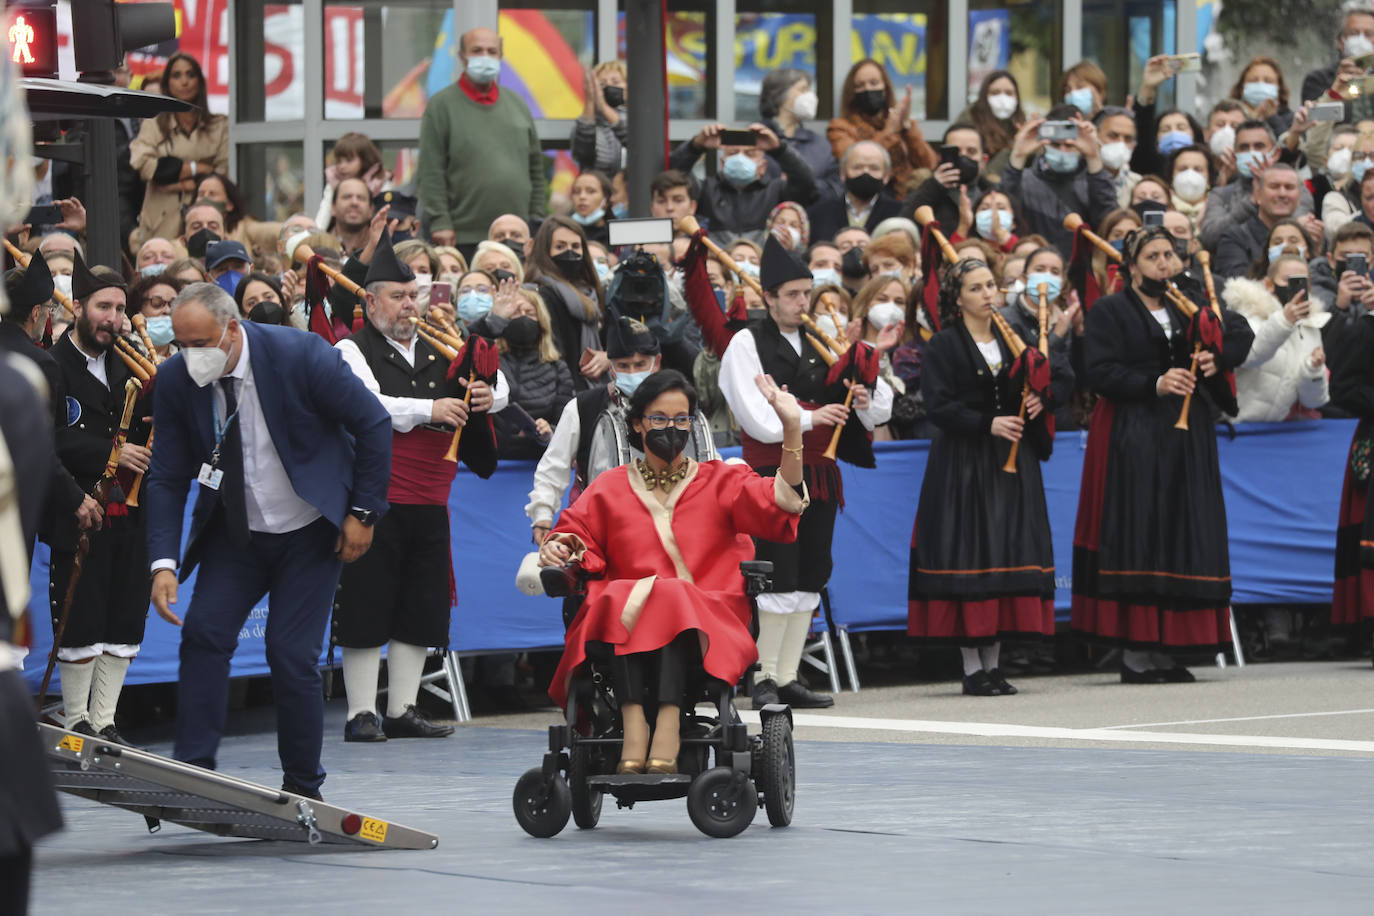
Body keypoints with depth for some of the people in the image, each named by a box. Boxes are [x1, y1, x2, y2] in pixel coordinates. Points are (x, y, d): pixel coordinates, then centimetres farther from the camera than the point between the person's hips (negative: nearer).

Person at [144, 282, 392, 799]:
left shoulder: (301, 356, -23)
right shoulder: (175, 380, -11)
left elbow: (373, 424, -11)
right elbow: (166, 479, -5)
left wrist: (364, 511, -9)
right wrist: (164, 562, -16)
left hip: (310, 535, -4)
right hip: (235, 533, 4)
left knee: (292, 654, -10)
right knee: (203, 632, -13)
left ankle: (303, 788, 6)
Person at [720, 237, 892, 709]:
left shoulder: (820, 344, 13)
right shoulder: (747, 344, -3)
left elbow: (881, 401, 15)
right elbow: (756, 415, -13)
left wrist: (866, 402, -7)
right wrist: (809, 417, -19)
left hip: (820, 472, 6)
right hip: (773, 471, -6)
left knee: (808, 580, 7)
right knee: (779, 577, -9)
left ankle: (788, 678, 13)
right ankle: (765, 679, -2)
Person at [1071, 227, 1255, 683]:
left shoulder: (1186, 307, 16)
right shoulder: (1109, 311, 1)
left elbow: (1241, 332, 17)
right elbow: (1101, 373, -10)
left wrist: (1218, 358, -4)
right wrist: (1155, 384, -22)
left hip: (1185, 440, 5)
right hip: (1132, 437, -5)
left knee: (1181, 538, 0)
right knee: (1136, 540, -9)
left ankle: (1165, 652, 2)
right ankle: (1135, 656, -9)